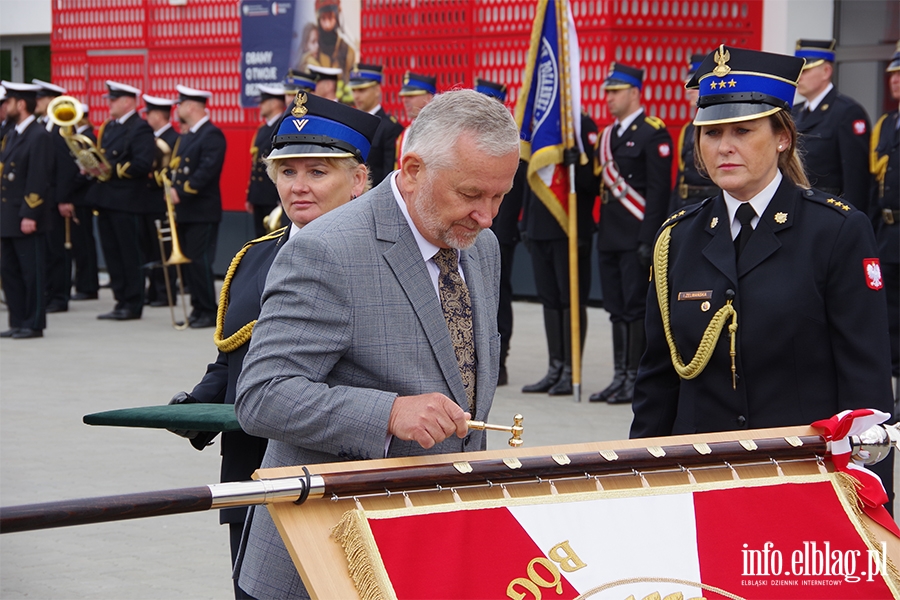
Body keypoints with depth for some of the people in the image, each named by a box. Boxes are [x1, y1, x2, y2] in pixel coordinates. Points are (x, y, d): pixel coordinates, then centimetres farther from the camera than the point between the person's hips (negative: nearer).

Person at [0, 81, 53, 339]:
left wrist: (29, 215, -21)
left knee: (31, 273, -2)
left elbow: (38, 180, -17)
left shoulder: (39, 136, -12)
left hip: (26, 218, -9)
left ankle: (34, 324, 4)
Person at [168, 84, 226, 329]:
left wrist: (183, 192, -22)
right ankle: (198, 309, 16)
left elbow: (208, 170, -21)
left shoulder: (212, 135, -11)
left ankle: (209, 313, -3)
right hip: (185, 211, 9)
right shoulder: (186, 136, 18)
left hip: (203, 212, -9)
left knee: (199, 261, -9)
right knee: (187, 261, 9)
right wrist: (173, 189, 3)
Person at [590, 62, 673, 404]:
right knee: (617, 309, 10)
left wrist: (648, 239, -19)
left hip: (636, 239, -8)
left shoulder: (653, 133, -8)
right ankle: (620, 378, 14)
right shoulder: (607, 135, 17)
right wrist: (599, 230, 13)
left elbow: (658, 190, -14)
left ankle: (636, 380, -1)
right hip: (610, 238, 8)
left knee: (637, 308, -5)